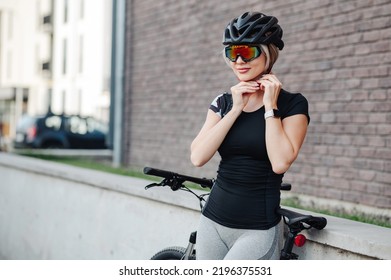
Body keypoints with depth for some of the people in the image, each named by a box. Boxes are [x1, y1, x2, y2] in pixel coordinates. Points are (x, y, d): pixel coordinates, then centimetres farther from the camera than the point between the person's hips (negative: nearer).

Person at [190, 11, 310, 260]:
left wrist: (270, 107, -13)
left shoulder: (292, 104, -4)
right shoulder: (223, 103, 8)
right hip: (213, 221, 5)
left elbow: (280, 163, -18)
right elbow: (198, 157, -7)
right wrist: (235, 109, -10)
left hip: (258, 229, -5)